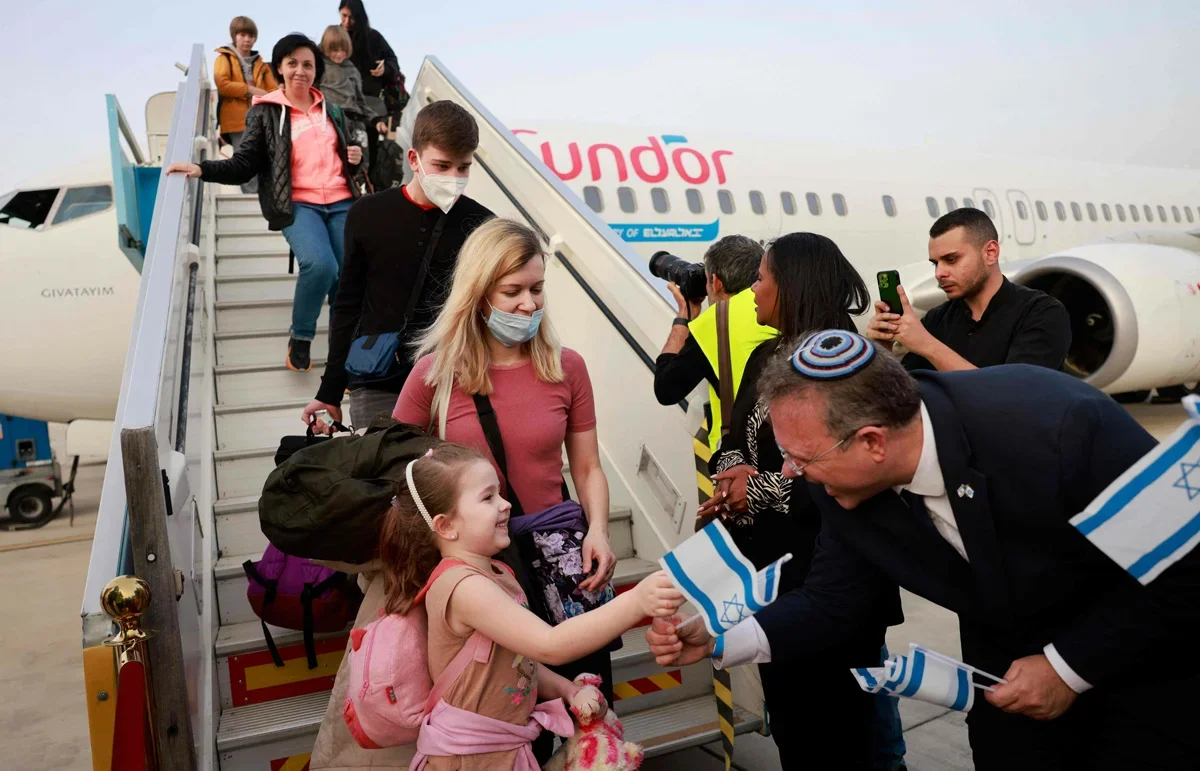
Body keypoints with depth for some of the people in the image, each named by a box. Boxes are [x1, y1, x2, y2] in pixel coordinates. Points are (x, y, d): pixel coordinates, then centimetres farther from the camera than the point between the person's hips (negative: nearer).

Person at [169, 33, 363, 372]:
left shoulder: (331, 110, 19)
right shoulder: (265, 112, 6)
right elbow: (244, 166, 2)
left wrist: (356, 158, 7)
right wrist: (202, 169, -13)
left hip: (341, 203, 4)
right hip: (297, 205, -4)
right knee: (320, 264, -30)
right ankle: (300, 338, -6)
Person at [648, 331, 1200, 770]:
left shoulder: (1060, 425, -37)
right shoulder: (844, 483, -21)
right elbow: (831, 601, -9)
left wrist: (1070, 667, -23)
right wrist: (721, 640, -23)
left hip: (1151, 645, -3)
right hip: (1010, 659, 4)